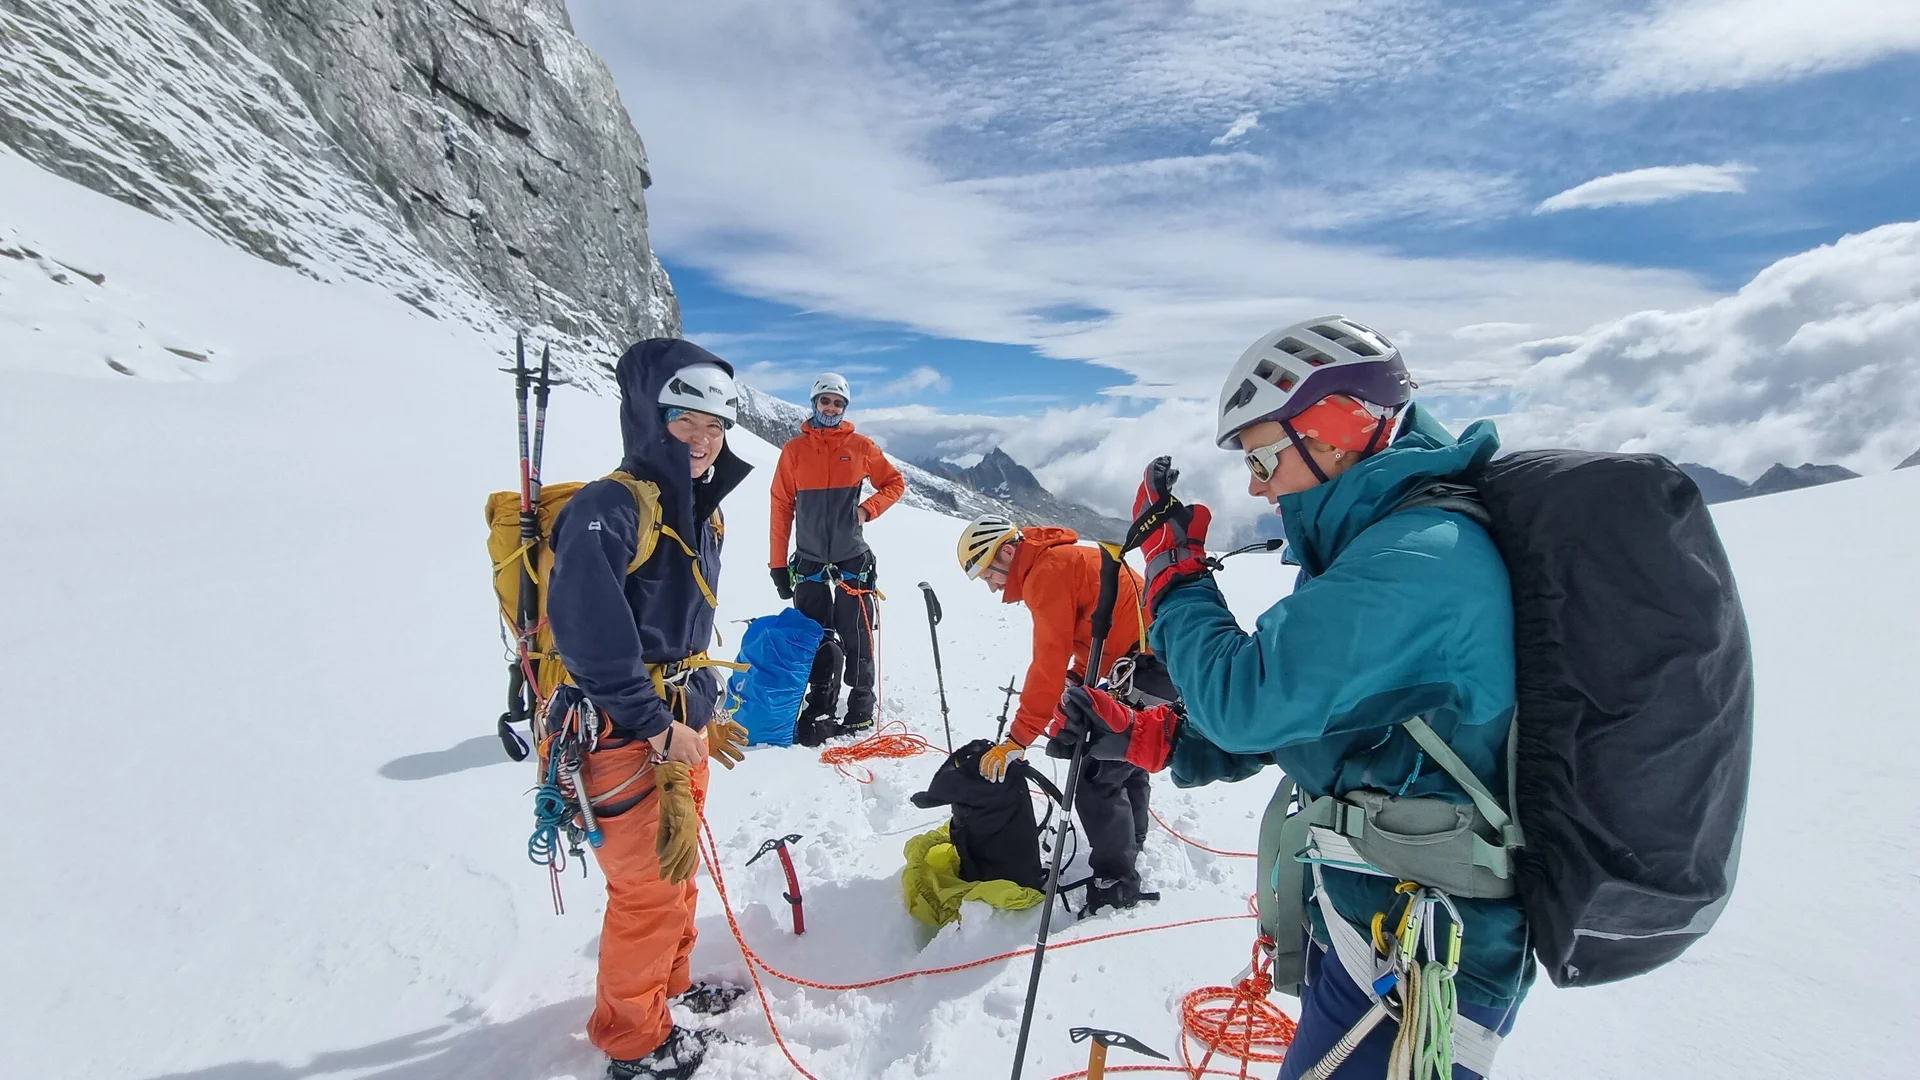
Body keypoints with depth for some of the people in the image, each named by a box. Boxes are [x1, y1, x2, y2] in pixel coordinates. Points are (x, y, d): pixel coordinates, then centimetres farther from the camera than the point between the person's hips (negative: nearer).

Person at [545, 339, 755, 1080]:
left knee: (675, 871, 23)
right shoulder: (607, 508, -21)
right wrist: (658, 729, -21)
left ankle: (668, 984, 46)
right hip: (625, 738, -8)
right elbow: (590, 636, -29)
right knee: (651, 889, 5)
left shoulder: (696, 513, 8)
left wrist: (702, 717, 16)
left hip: (678, 727, 9)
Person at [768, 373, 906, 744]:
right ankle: (819, 708, 19)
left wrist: (867, 509, -7)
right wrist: (778, 564, 1)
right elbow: (781, 508, 2)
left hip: (852, 559, -1)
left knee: (856, 638, 2)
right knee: (815, 640, 6)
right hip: (809, 560, 1)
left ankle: (861, 709, 16)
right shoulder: (794, 449, 2)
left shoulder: (860, 446, 2)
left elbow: (895, 483, 11)